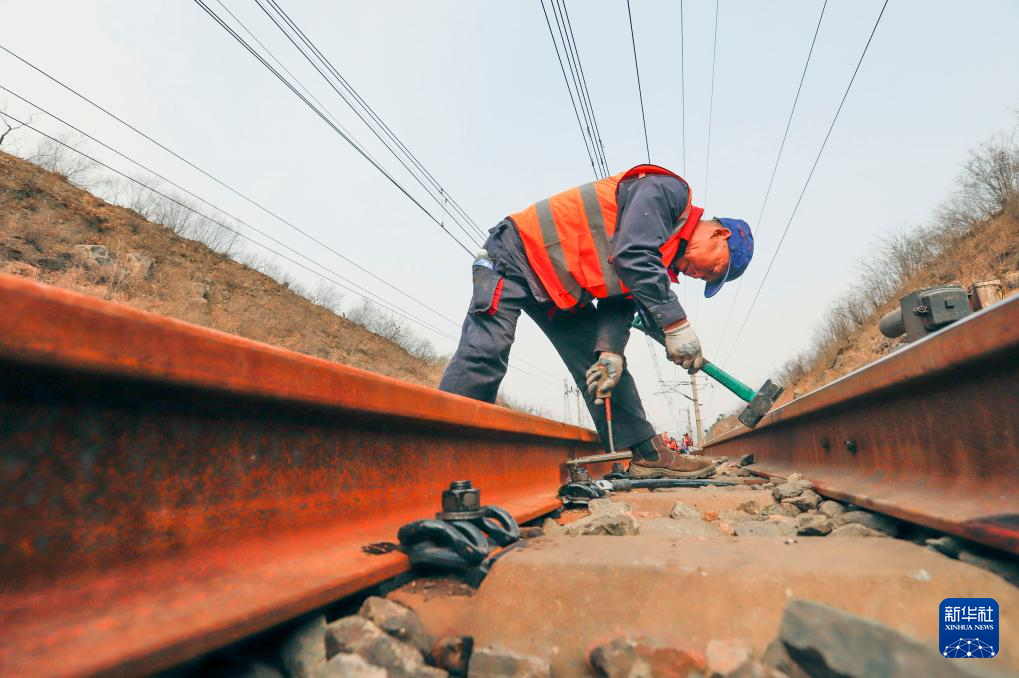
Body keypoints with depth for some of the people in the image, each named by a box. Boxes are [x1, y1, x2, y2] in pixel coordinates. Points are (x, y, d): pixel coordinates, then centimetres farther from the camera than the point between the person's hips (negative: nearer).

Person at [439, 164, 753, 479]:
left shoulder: (661, 258, 14)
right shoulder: (666, 191, -10)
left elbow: (618, 307, 4)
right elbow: (632, 256, -27)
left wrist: (610, 352, -13)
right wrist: (676, 324, -26)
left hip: (561, 290, 9)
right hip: (517, 254, -8)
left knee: (603, 367, 3)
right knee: (485, 354, -21)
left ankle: (649, 453, 8)